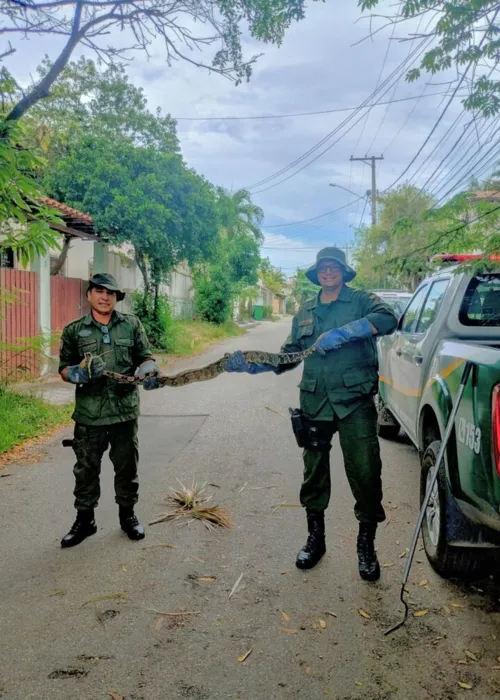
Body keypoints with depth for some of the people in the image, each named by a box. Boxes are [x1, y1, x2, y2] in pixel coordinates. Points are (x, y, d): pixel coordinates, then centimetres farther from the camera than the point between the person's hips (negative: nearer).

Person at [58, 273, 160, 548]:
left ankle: (127, 514, 30)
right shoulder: (74, 330, 2)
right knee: (86, 468, 10)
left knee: (127, 466, 12)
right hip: (89, 414, 0)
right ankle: (84, 520, 27)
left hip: (125, 411, 1)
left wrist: (148, 368, -16)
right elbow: (64, 368, 4)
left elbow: (145, 357, 7)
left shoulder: (131, 324, 4)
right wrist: (78, 374, -18)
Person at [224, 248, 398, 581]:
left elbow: (388, 319, -21)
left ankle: (367, 544, 17)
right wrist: (251, 365, 0)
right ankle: (316, 537, 31)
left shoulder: (361, 301, 1)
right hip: (315, 403, 4)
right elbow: (288, 356, 13)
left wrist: (342, 333, -28)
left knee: (365, 471, -4)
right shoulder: (305, 313, 14)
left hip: (355, 401, -4)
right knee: (314, 472, 13)